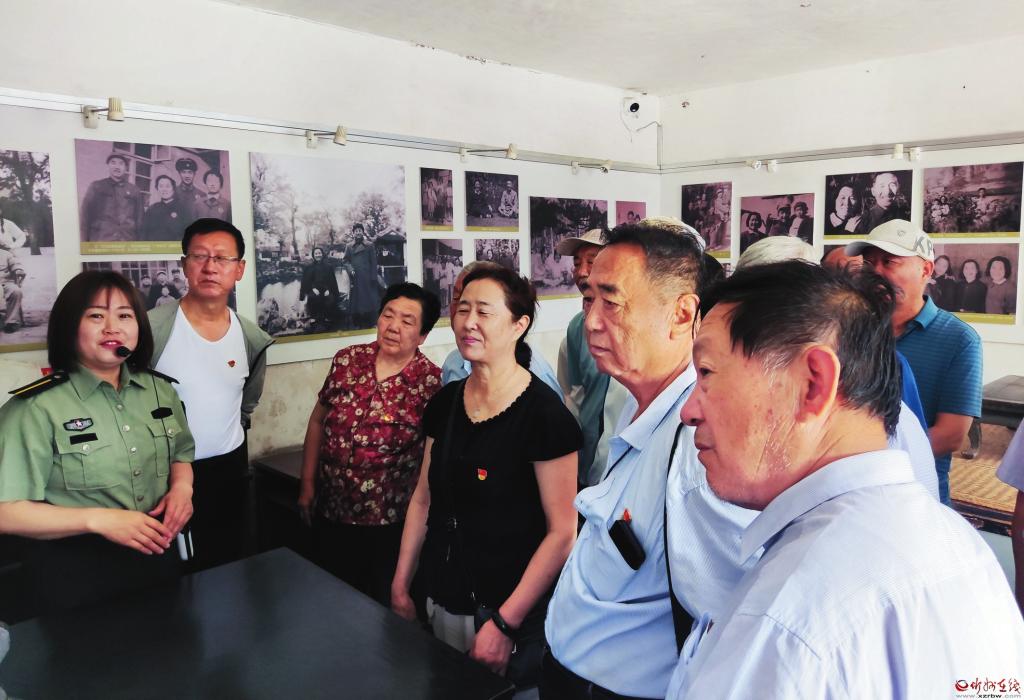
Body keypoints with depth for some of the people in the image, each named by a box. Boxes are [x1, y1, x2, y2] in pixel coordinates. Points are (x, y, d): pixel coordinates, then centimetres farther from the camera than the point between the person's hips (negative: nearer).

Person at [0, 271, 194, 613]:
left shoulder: (160, 389, 1)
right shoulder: (37, 408, -16)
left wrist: (182, 487, -8)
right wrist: (97, 520, -25)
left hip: (159, 560, 5)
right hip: (75, 573, -5)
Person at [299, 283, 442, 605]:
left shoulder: (432, 382, -14)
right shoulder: (347, 360, -3)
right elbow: (317, 422, 8)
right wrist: (307, 484, 8)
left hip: (387, 524, -3)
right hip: (329, 515, 4)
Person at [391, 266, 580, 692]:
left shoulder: (544, 414, -18)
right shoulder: (446, 402, 0)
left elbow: (563, 532, -18)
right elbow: (424, 498, 10)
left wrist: (506, 623, -18)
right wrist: (400, 584, 9)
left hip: (510, 612, -6)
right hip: (441, 601, 6)